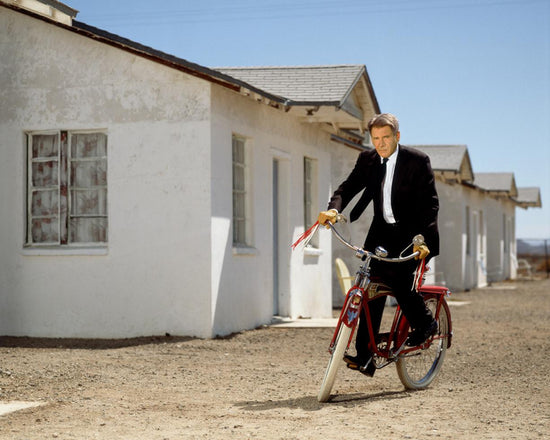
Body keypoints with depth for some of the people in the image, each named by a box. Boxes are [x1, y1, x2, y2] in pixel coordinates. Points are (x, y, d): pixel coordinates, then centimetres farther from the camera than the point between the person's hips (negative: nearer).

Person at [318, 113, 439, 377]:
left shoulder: (417, 161, -12)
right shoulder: (367, 160, 3)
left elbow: (430, 203, -17)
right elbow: (348, 187, -4)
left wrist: (424, 239, -30)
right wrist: (333, 208, -27)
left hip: (412, 233, -5)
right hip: (382, 230, 5)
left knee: (394, 272, -28)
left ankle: (424, 323, -4)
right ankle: (365, 356, -6)